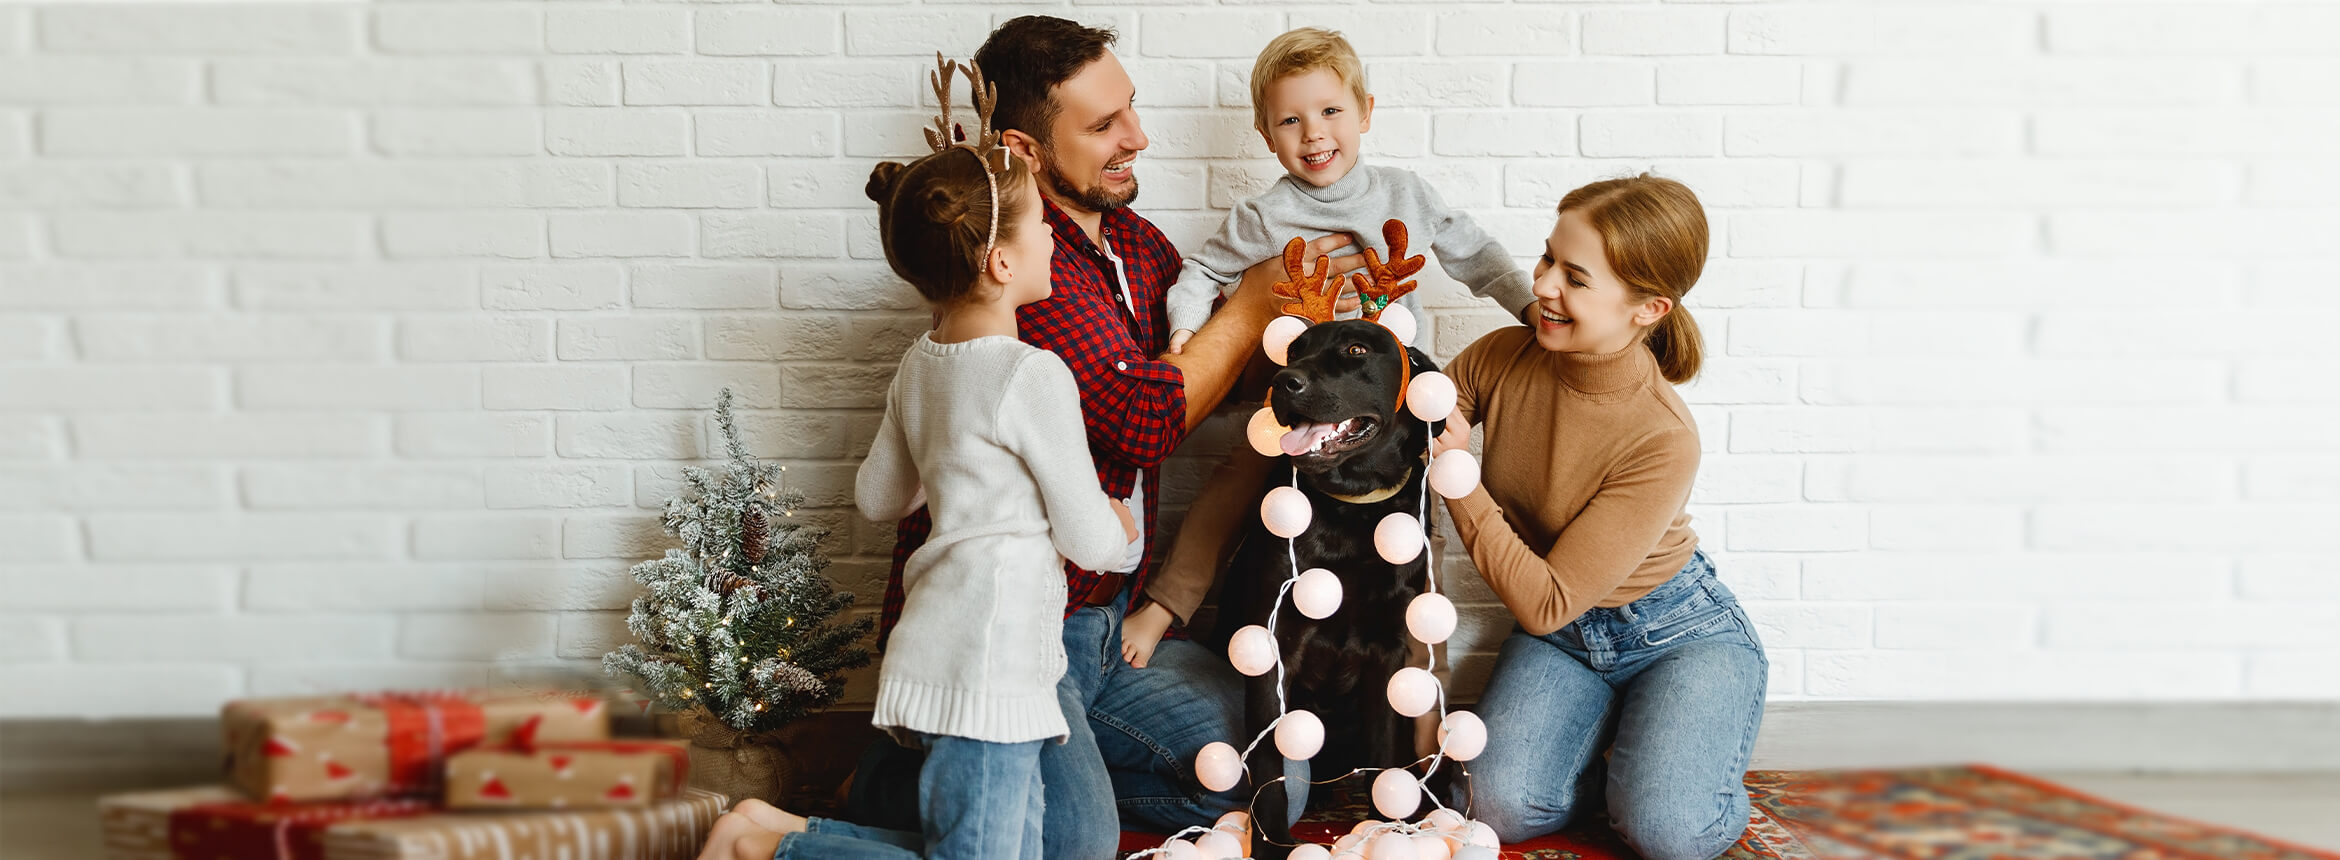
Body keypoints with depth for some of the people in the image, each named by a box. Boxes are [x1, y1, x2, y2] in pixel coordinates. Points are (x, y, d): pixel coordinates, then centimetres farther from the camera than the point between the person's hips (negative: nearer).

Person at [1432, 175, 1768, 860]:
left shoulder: (1663, 443, -29)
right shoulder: (1501, 358, -14)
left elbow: (1544, 605, -26)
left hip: (1676, 631, -4)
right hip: (1562, 642, 4)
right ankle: (1623, 748, 10)